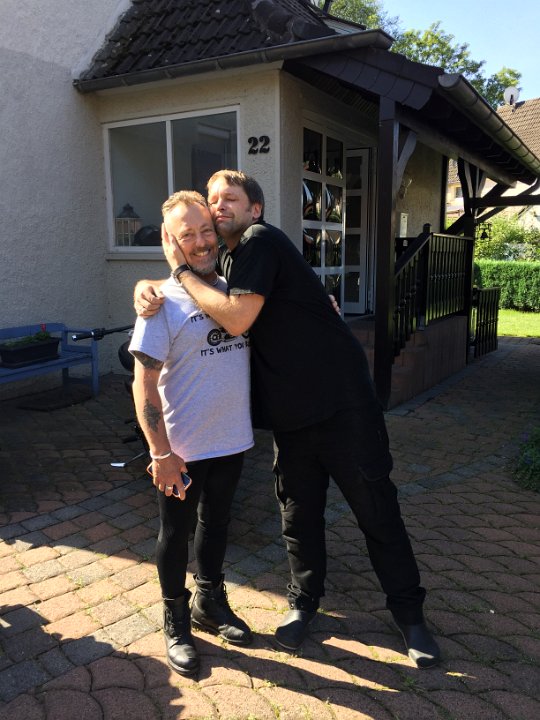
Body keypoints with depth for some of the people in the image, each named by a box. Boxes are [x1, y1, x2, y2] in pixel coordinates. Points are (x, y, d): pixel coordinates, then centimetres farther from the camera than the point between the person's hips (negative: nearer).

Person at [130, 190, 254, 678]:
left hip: (232, 440, 5)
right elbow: (144, 384, -15)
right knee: (176, 533, 12)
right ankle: (176, 622, 33)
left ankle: (210, 604, 43)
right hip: (182, 449, -5)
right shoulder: (163, 302, -12)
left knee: (216, 523, 21)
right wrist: (161, 453, -19)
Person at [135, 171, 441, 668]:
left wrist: (180, 268, -14)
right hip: (290, 411, 7)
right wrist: (149, 286, -5)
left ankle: (409, 613, 22)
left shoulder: (261, 241, -13)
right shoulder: (227, 263, 13)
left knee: (377, 510, 4)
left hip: (342, 401, -7)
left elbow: (236, 319, -24)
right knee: (298, 514, 15)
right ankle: (304, 602, 36)